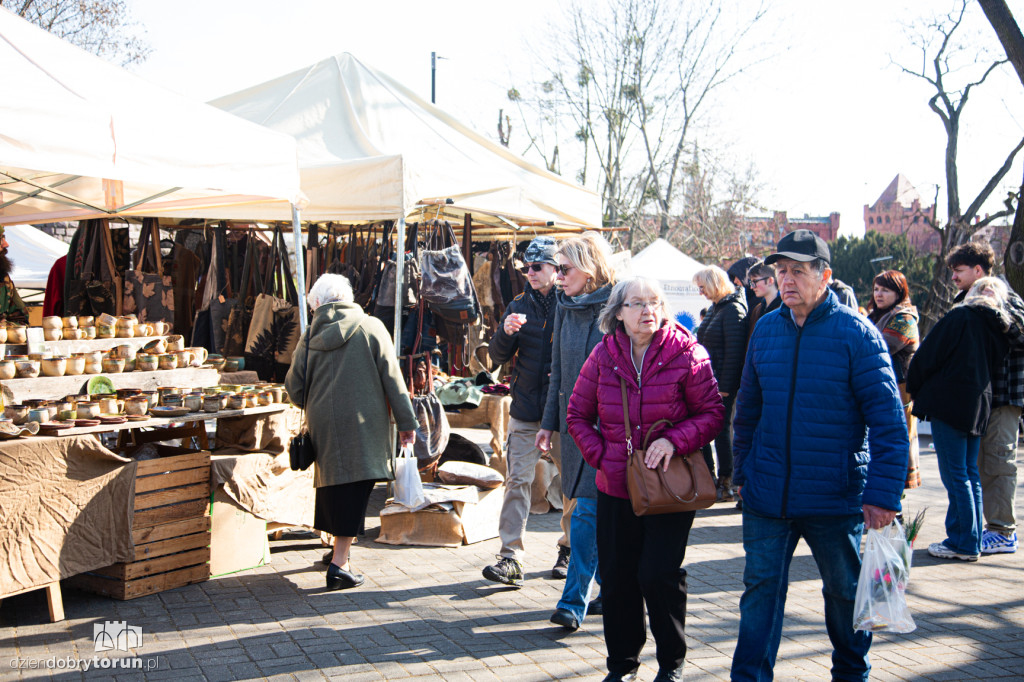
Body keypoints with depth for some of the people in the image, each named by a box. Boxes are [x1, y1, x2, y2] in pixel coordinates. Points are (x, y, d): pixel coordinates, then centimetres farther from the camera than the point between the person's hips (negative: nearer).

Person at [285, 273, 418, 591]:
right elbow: (392, 378, -3)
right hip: (362, 425, -3)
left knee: (333, 484, 16)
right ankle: (339, 563, -10)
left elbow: (294, 386, 8)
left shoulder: (311, 336, 5)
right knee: (354, 489, -4)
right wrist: (406, 421, 1)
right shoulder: (370, 327, -1)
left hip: (323, 425, 3)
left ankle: (338, 549, 29)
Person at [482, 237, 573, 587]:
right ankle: (510, 557, -4)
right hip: (525, 410, 2)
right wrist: (505, 333, -13)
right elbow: (497, 356, 8)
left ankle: (569, 548, 25)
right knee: (517, 479, -4)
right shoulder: (519, 306, 8)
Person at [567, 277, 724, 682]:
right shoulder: (603, 356, 1)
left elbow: (712, 413, -4)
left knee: (658, 575, -7)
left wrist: (674, 440, -20)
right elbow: (578, 415, 9)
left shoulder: (686, 354, -7)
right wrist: (602, 456, -3)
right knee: (616, 577, 8)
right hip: (616, 486, 3)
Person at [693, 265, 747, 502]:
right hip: (708, 380, 9)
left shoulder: (734, 310, -15)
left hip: (723, 383, -9)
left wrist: (725, 386, -20)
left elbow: (734, 352, -19)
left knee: (722, 429, -3)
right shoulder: (715, 308, 15)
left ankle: (726, 483, 6)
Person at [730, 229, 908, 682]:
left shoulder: (856, 334, -10)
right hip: (767, 494, 3)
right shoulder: (766, 329, 4)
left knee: (845, 591, 14)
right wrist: (742, 472, 13)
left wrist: (883, 495, -17)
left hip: (836, 497, -3)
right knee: (761, 586, 4)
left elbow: (888, 420, -12)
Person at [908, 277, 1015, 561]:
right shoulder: (1002, 329, 11)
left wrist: (915, 389, 5)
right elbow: (995, 367, 17)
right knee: (970, 474, 13)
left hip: (949, 401, -7)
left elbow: (928, 355, -9)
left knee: (955, 475, -4)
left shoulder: (961, 316, -8)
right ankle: (972, 541, 17)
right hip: (979, 406, 7)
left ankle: (964, 543, -2)